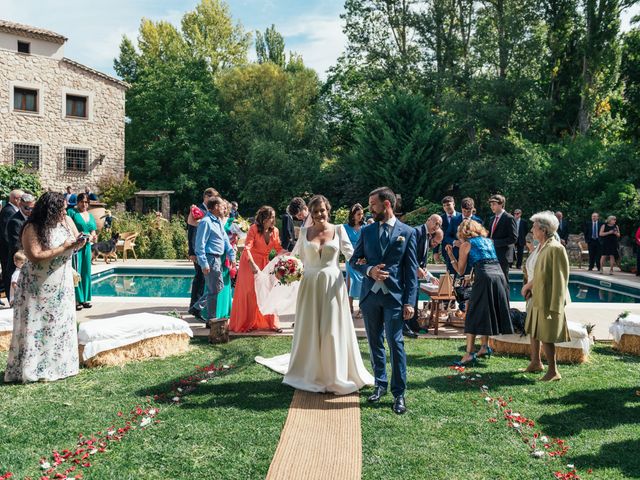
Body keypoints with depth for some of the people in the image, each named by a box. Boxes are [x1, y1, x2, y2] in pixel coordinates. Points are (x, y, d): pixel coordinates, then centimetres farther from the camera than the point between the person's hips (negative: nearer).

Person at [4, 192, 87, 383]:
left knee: (61, 325, 12)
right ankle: (29, 369, 12)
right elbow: (35, 256, -24)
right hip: (38, 288, -6)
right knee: (35, 328, 1)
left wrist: (79, 243, -12)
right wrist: (63, 248, -23)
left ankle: (59, 365, 24)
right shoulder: (32, 229, -16)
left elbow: (75, 242, 12)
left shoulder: (67, 220, 0)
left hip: (61, 286, 6)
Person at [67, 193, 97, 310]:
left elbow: (93, 233, 18)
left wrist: (92, 237, -3)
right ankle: (77, 300, -2)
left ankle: (85, 299, 18)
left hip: (87, 246, 6)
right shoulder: (72, 212, -2)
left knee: (86, 273, 10)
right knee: (76, 272, -6)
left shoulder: (90, 216, 17)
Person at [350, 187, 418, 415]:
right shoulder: (367, 231, 8)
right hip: (370, 294, 4)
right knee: (375, 343, 12)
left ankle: (399, 393, 5)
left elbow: (412, 270, -2)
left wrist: (410, 301, -8)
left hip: (394, 296, -4)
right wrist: (369, 270, -11)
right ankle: (380, 384, 27)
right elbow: (354, 260, 11)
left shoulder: (407, 232, -1)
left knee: (396, 344, -4)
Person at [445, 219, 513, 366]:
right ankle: (484, 346, 22)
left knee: (474, 316, -3)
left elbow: (460, 271, 11)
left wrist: (451, 255, 24)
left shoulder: (466, 245, 9)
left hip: (484, 278, -6)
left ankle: (469, 353, -8)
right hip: (500, 275, 6)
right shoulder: (489, 241, 24)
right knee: (487, 314, 19)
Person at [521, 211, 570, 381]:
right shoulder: (540, 246, 6)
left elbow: (560, 280, -22)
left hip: (548, 300, -9)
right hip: (536, 298, 9)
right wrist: (529, 285, -1)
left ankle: (553, 372, 16)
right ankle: (535, 363, 37)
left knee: (546, 337, 0)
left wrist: (555, 307, -22)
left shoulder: (556, 249, -21)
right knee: (533, 331, 20)